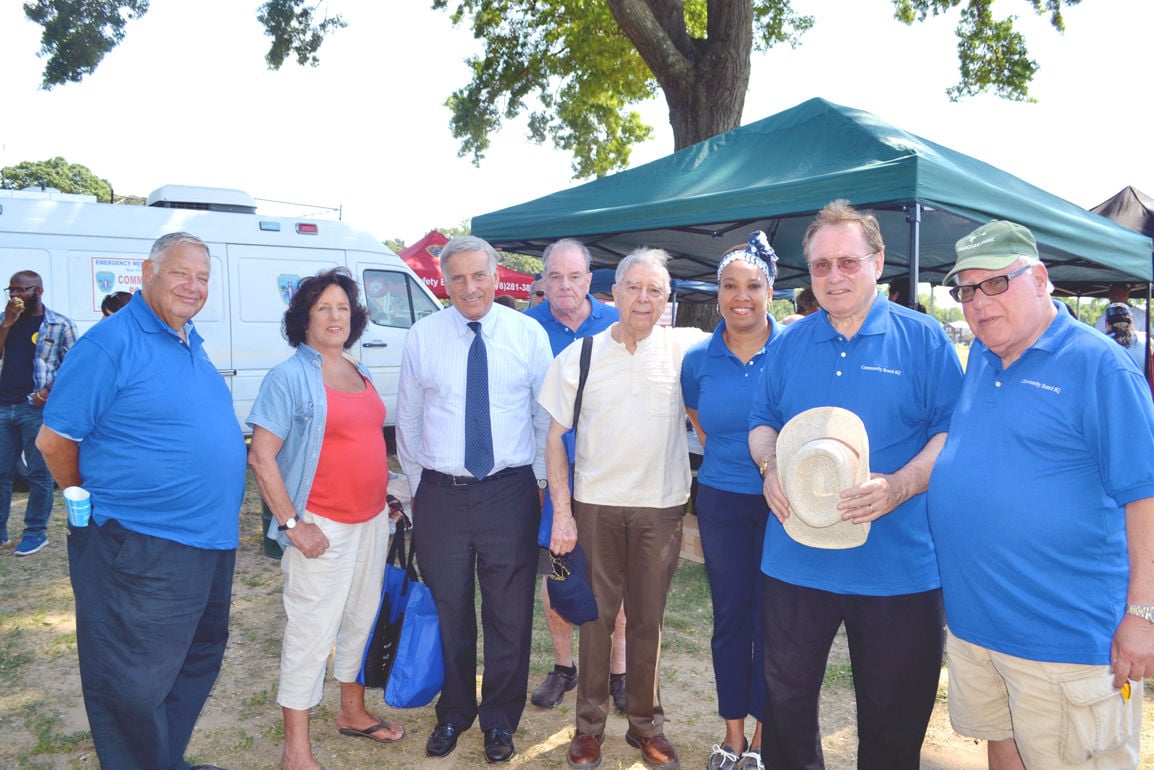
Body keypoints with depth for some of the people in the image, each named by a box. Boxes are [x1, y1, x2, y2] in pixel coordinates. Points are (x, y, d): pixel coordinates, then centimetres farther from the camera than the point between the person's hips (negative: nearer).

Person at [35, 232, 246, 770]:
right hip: (142, 552, -9)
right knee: (134, 690, 5)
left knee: (198, 664, 23)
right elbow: (55, 440, -12)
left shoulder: (191, 343, 10)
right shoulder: (112, 343, -15)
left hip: (211, 544, 9)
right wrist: (95, 506, 1)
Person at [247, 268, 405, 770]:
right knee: (311, 632, 1)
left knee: (362, 618, 18)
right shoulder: (290, 377, -11)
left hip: (372, 519, 7)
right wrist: (292, 523, -17)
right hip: (322, 526, -7)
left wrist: (385, 501, 13)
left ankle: (353, 711, 38)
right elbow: (260, 456, -14)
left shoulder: (360, 373, 10)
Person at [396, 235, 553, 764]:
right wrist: (416, 485, 10)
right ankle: (453, 714, 37)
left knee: (510, 615, 9)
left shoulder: (528, 335, 0)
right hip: (440, 496, 1)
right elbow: (407, 418, 9)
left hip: (510, 493, 0)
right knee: (449, 612, 14)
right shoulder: (422, 337, 1)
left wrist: (540, 480, 6)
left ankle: (500, 721, 32)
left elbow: (546, 417, 5)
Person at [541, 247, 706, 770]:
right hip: (595, 505, 0)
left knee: (648, 620, 13)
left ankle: (645, 722, 31)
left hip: (661, 508, 0)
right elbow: (557, 437, 0)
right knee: (596, 616, 10)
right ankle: (590, 725, 27)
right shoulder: (579, 356, -1)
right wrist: (562, 511, -6)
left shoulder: (685, 348, -3)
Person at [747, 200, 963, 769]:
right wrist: (770, 467, -9)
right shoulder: (789, 344, 7)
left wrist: (898, 487, -23)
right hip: (795, 562, 3)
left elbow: (953, 434, -6)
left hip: (897, 566, -2)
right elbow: (762, 423, 13)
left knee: (894, 716, 14)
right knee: (787, 699, 17)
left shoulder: (922, 339, -2)